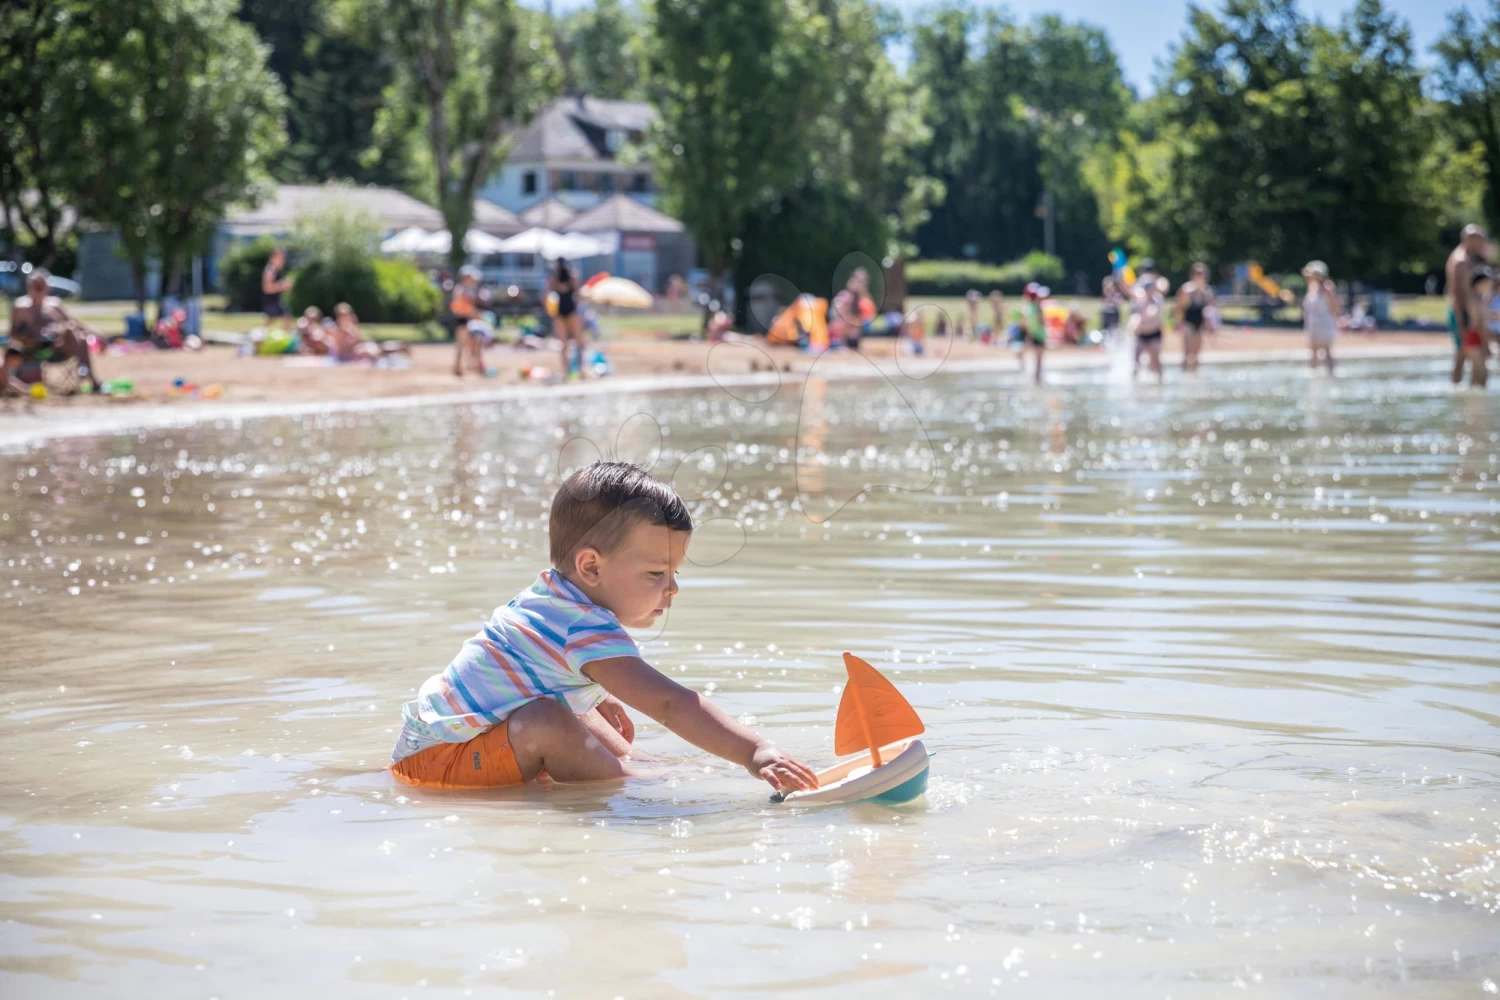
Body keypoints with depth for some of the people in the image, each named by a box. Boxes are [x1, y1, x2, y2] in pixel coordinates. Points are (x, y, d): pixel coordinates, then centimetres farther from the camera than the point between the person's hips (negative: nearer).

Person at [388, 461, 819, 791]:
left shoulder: (551, 594, 5)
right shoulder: (588, 630, -27)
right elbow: (669, 703, -35)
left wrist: (599, 696, 30)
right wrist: (755, 753, -40)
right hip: (436, 758, -11)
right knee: (546, 721, -34)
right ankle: (635, 788, -20)